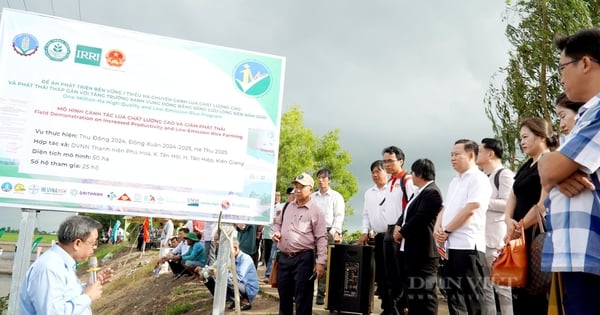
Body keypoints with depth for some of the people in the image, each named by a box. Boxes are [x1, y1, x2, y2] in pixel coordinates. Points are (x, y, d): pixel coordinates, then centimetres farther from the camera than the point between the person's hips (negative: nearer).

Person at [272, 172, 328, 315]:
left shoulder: (316, 211, -5)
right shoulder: (288, 207, 13)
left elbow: (321, 238, -8)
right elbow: (277, 222, 28)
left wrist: (320, 262, -14)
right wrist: (276, 232, 5)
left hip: (303, 258, -6)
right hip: (284, 257, 6)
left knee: (302, 297, 0)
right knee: (284, 294, 17)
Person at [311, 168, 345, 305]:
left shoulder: (336, 196, 6)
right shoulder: (312, 197, 16)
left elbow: (339, 216, -2)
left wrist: (335, 232, -14)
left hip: (328, 232, -3)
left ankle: (321, 294, 4)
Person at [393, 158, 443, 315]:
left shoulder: (432, 192, -15)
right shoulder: (418, 192, 19)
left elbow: (419, 219, -21)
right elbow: (406, 213, 16)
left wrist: (401, 232, -10)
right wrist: (398, 226, -3)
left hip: (422, 250, -11)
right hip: (409, 249, 11)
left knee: (423, 292, -5)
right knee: (411, 289, 19)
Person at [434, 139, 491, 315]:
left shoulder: (478, 178, -6)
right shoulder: (454, 181, 20)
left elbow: (470, 209, -15)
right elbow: (445, 208, 19)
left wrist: (446, 231, -11)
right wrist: (437, 229, 0)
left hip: (468, 245, -8)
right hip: (449, 245, 9)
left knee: (472, 294, -3)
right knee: (453, 292, 12)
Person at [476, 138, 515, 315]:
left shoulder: (505, 174, -5)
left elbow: (506, 204, -14)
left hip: (496, 238, -8)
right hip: (480, 237, 8)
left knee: (502, 285, -3)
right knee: (484, 286, 11)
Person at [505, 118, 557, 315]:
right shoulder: (526, 166, 17)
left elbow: (544, 204, -18)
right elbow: (513, 196, 12)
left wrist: (520, 226, -10)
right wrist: (509, 220, -6)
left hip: (538, 235, -9)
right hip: (521, 237, 9)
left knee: (535, 293, -5)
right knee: (520, 291, 12)